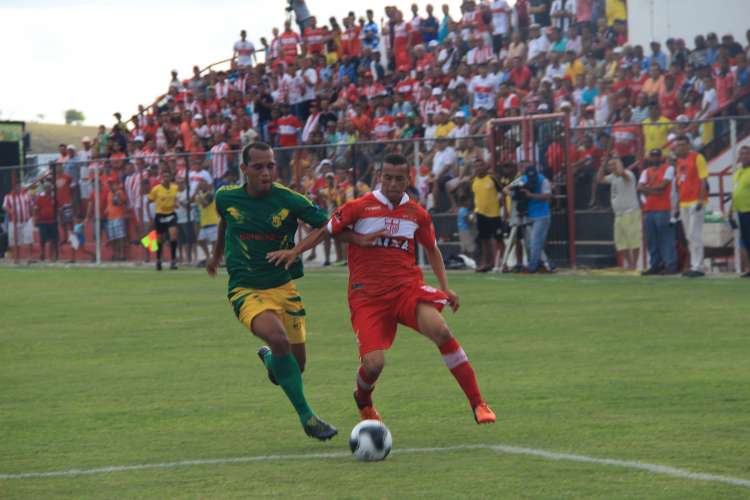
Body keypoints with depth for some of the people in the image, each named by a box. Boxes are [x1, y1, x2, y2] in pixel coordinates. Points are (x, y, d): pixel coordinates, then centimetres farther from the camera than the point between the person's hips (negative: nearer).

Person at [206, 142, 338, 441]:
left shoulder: (289, 200, -9)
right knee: (279, 340, -30)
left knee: (296, 366, 5)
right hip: (246, 292, -2)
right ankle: (306, 416, -18)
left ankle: (269, 359, 45)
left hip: (284, 288, 2)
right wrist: (217, 255, 35)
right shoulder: (227, 198, -4)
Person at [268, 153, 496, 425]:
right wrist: (294, 252, -4)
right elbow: (324, 231, 8)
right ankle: (363, 400, 23)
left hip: (407, 287, 2)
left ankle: (477, 403, -17)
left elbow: (432, 250, 23)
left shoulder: (417, 214, 9)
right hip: (368, 296, -2)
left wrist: (445, 288, 13)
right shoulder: (359, 207, -1)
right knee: (373, 364, -18)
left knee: (440, 331, -27)